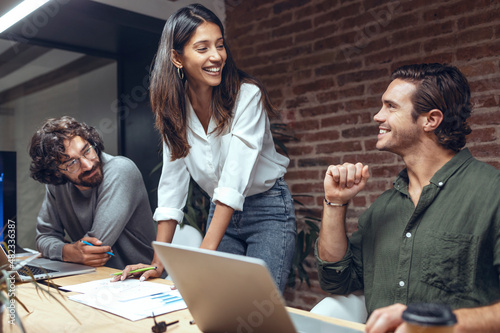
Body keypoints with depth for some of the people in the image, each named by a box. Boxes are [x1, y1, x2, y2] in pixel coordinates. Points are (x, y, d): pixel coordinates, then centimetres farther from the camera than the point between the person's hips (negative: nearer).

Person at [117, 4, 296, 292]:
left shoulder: (247, 95, -19)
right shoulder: (173, 108, -5)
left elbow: (235, 179, -27)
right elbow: (173, 181, -6)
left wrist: (205, 253, -33)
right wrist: (158, 263, -10)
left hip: (268, 209, -3)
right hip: (221, 213, 4)